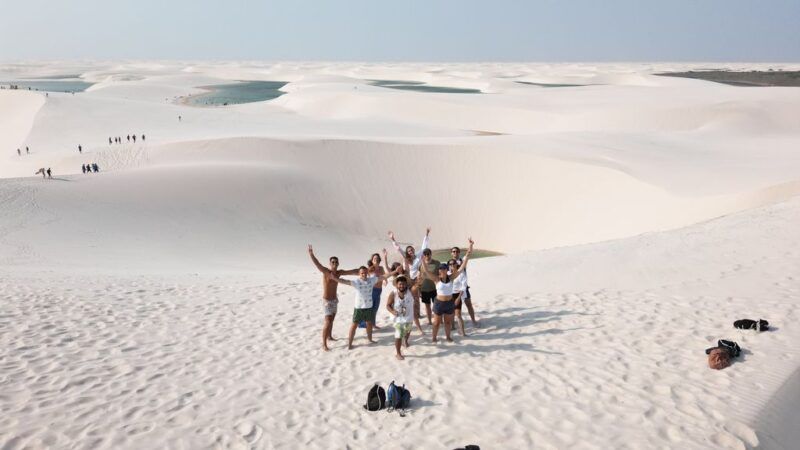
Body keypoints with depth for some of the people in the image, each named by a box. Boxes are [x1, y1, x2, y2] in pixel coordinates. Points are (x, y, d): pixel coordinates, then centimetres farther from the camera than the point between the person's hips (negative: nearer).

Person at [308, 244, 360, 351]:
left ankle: (329, 336, 41)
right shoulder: (326, 271, -18)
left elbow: (351, 271, 6)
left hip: (334, 299, 7)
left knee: (331, 319, 22)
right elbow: (317, 264, -35)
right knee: (328, 322, -11)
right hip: (327, 300, -7)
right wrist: (311, 254, -51)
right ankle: (324, 344, -8)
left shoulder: (339, 272, 0)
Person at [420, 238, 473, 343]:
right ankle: (434, 337, 29)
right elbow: (425, 271, -25)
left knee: (448, 321, 19)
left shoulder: (451, 277, -10)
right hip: (439, 303, -2)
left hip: (450, 303, 3)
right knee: (437, 322, 12)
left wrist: (469, 251, -19)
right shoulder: (436, 279, -15)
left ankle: (448, 336, 39)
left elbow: (462, 267, -13)